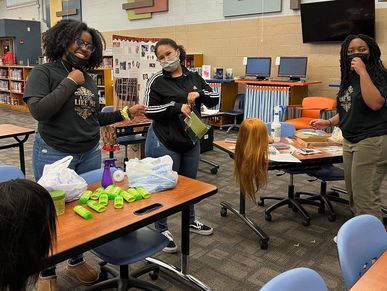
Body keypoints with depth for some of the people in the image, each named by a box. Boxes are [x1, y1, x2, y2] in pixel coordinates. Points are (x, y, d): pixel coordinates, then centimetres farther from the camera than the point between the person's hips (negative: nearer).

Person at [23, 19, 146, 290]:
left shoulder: (89, 79, 8)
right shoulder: (43, 72, -7)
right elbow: (39, 110, -23)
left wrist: (126, 113, 7)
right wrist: (70, 83, -17)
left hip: (90, 153, 6)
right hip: (54, 154, -5)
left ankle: (77, 260, 36)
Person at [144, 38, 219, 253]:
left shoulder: (194, 78, 6)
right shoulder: (156, 81, -7)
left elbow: (215, 99, 9)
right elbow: (149, 110, -14)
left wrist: (200, 94, -11)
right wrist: (176, 106, -23)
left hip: (191, 141, 6)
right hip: (164, 144, -5)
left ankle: (190, 221, 41)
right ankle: (161, 230, 23)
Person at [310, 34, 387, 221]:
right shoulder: (349, 78, 11)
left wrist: (363, 72, -23)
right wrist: (328, 122, 12)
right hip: (350, 141, 8)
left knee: (365, 195, -4)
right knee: (353, 194, 14)